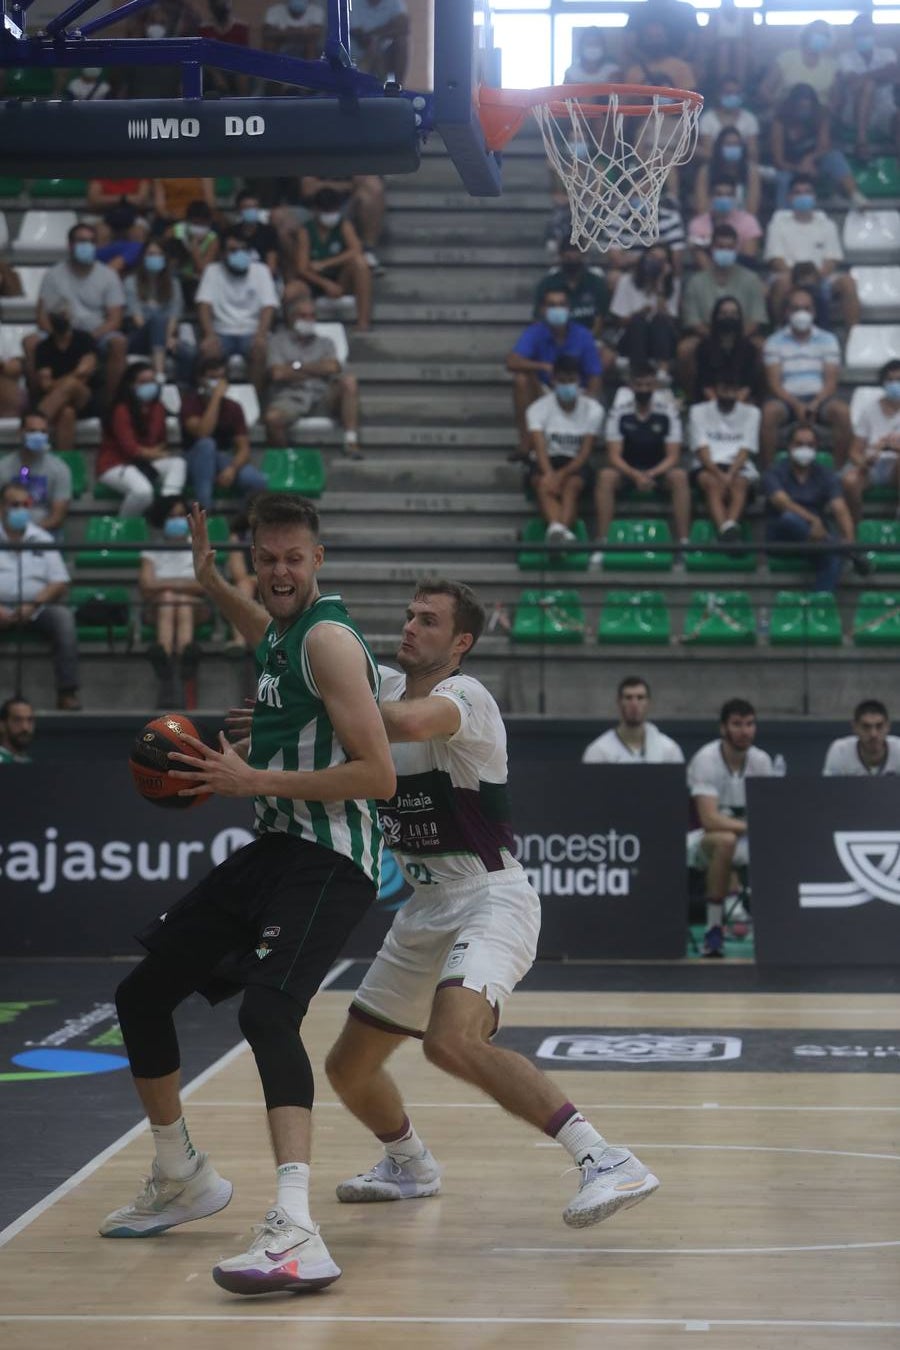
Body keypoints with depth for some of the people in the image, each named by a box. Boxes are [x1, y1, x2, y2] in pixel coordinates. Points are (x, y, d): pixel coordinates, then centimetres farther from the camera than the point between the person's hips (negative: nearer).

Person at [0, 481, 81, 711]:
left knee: (63, 616, -29)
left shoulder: (42, 539, 16)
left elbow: (60, 583, 8)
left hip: (37, 608, 2)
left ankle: (67, 693, -32)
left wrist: (33, 605, -11)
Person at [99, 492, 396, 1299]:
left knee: (266, 1012, -32)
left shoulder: (330, 639, -14)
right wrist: (212, 582, 26)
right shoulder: (283, 632, 13)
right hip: (273, 846, 10)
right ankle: (182, 1179, 33)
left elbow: (378, 776, -21)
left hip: (329, 859, -10)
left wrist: (255, 780, -20)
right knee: (141, 996, 15)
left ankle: (296, 1234, -43)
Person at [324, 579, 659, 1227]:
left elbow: (406, 722, -39)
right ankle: (410, 1164, 45)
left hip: (490, 900, -9)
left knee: (452, 1040, -33)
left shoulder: (465, 696, -16)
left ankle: (608, 1163, -31)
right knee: (348, 1067, 15)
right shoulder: (389, 686, 9)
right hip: (427, 908, 9)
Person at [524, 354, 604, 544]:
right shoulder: (538, 408, -5)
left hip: (576, 464, 0)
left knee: (571, 485, -35)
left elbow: (586, 452, -8)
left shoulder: (593, 409, -3)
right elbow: (540, 447, -18)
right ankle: (557, 528, -62)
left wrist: (562, 474, -25)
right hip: (546, 463, 0)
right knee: (544, 485, -35)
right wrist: (549, 474, -38)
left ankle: (558, 532, -58)